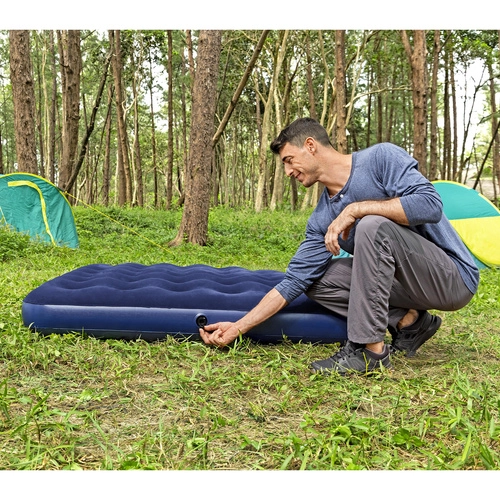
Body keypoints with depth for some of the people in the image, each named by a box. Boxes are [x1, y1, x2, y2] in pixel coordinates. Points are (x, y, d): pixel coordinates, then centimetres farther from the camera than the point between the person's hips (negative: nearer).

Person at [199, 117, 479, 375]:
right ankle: (409, 323, 0)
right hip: (404, 281, 7)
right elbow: (294, 282, 1)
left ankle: (371, 351, -24)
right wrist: (238, 328, -2)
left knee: (373, 225, -30)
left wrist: (356, 209, -25)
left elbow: (430, 204, -27)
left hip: (453, 277, -7)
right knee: (317, 281, 0)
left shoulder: (381, 158, -13)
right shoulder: (322, 220, 3)